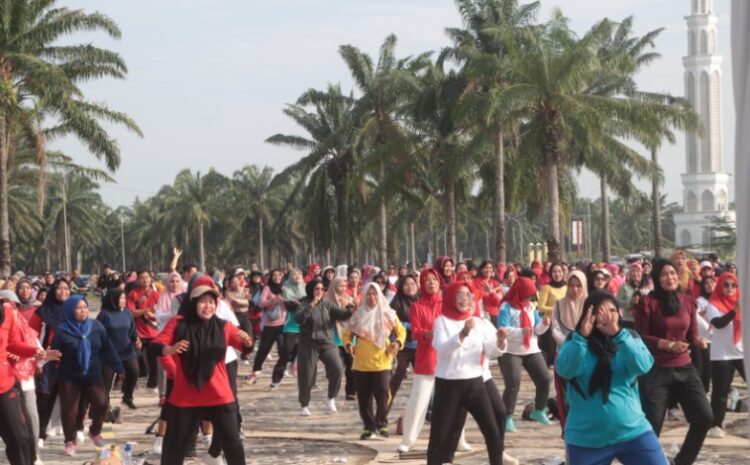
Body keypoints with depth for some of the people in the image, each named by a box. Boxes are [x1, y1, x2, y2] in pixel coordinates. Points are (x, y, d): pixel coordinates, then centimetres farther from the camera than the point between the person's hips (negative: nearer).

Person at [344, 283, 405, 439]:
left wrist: (398, 342, -10)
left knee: (382, 394, -9)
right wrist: (349, 344, -7)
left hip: (381, 363, -2)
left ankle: (381, 423, 11)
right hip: (361, 363, 2)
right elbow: (347, 334, 14)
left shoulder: (388, 314, 1)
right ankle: (369, 426, 19)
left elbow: (401, 331, 10)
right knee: (363, 397, 6)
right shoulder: (359, 315, 6)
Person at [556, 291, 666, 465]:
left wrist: (618, 334, -30)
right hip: (586, 439, -1)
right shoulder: (575, 342, -1)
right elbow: (565, 370, -20)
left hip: (633, 432, 1)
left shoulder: (629, 338, 2)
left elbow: (643, 366, -17)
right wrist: (581, 336, -34)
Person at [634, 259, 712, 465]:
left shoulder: (687, 301, 6)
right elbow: (641, 337, -10)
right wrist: (668, 344, -20)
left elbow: (692, 334, 12)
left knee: (705, 417, 2)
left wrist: (699, 340, -11)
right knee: (652, 425, -2)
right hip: (656, 371, -5)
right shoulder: (647, 302, -10)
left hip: (685, 368, 5)